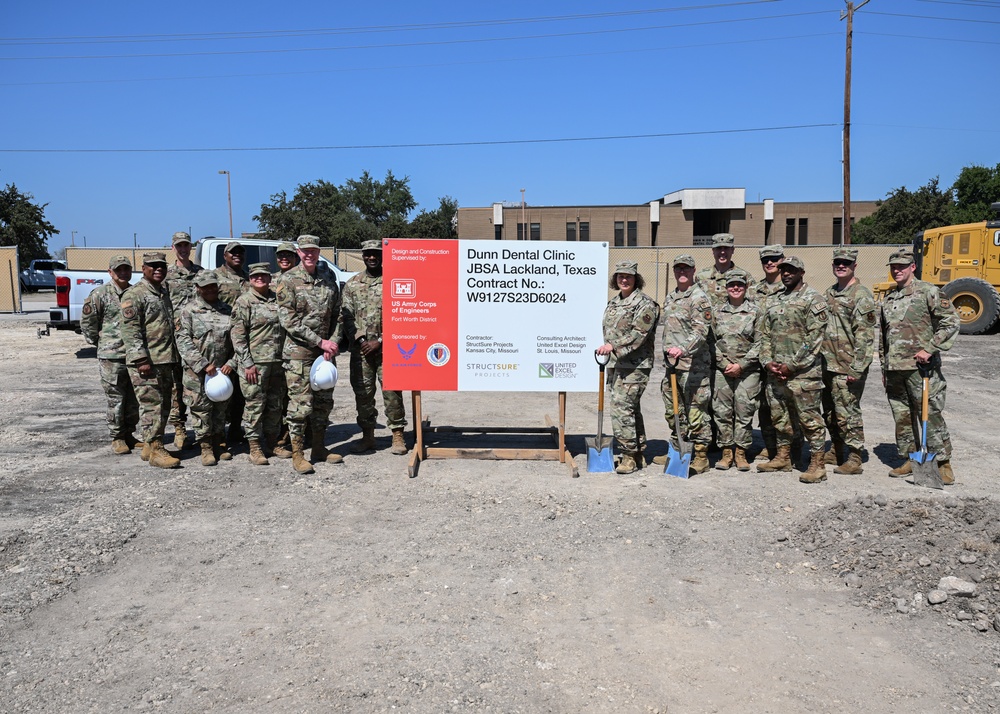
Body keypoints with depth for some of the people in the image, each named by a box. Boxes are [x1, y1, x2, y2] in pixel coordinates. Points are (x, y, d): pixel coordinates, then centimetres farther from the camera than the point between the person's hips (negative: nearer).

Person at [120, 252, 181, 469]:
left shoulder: (164, 293, 18)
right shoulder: (134, 294, -8)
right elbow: (130, 330, -15)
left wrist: (175, 358, 20)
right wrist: (141, 359, -22)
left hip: (166, 361, 9)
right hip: (146, 362, -9)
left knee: (164, 406, 12)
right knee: (152, 405, -8)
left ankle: (150, 445, 22)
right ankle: (156, 451, -4)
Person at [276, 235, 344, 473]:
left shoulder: (328, 277, 7)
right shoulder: (289, 281, -8)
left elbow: (336, 314, 11)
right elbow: (289, 321, -12)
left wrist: (332, 343, -2)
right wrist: (320, 341, -15)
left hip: (324, 351, 5)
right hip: (299, 352, -5)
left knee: (324, 400, 12)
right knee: (300, 403, -4)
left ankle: (319, 448, 24)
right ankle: (297, 455, 6)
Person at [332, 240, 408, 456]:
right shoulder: (352, 284, 11)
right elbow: (346, 316, 6)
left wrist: (379, 341, -10)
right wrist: (360, 340, -8)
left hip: (387, 347, -3)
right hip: (360, 348, 3)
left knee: (392, 391, -3)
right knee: (363, 392, 6)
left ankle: (397, 435, 6)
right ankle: (367, 436, 16)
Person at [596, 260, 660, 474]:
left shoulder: (644, 303, -9)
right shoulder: (613, 303, 17)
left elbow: (638, 334, -19)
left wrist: (614, 346, -25)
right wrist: (606, 349, 23)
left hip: (634, 366, -8)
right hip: (615, 364, 9)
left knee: (622, 408, -14)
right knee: (631, 408, 13)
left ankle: (629, 456, -6)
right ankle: (638, 454, 22)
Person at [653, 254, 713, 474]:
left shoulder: (699, 298, -9)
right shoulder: (670, 298, 17)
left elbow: (701, 331, -19)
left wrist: (684, 349, -33)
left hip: (693, 365, -9)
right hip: (672, 363, 9)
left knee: (696, 410, -4)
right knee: (673, 410, 16)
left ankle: (700, 457, 4)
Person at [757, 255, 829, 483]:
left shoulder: (813, 299, -4)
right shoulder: (773, 301, 16)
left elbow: (814, 338, -12)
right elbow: (764, 333, 15)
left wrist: (792, 365, -14)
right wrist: (768, 362, 0)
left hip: (802, 372, -7)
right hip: (775, 371, 7)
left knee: (809, 417, -4)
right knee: (779, 416, 14)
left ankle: (817, 465, 3)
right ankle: (783, 458, 27)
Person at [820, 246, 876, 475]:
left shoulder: (861, 296, -10)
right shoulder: (829, 293, 15)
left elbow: (865, 336, -15)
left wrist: (857, 368, -20)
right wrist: (820, 360, 18)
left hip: (847, 368, -8)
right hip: (828, 365, 8)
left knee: (847, 412, -5)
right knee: (830, 412, 16)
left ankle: (855, 460, 4)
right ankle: (835, 452, 30)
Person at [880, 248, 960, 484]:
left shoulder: (928, 292, -3)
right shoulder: (888, 298, 16)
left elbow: (952, 322, -9)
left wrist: (930, 349, -15)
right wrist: (884, 367, 19)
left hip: (921, 367, -6)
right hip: (894, 369, 6)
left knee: (931, 415, -4)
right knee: (902, 417, 11)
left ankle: (943, 463, 5)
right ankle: (909, 459, 22)